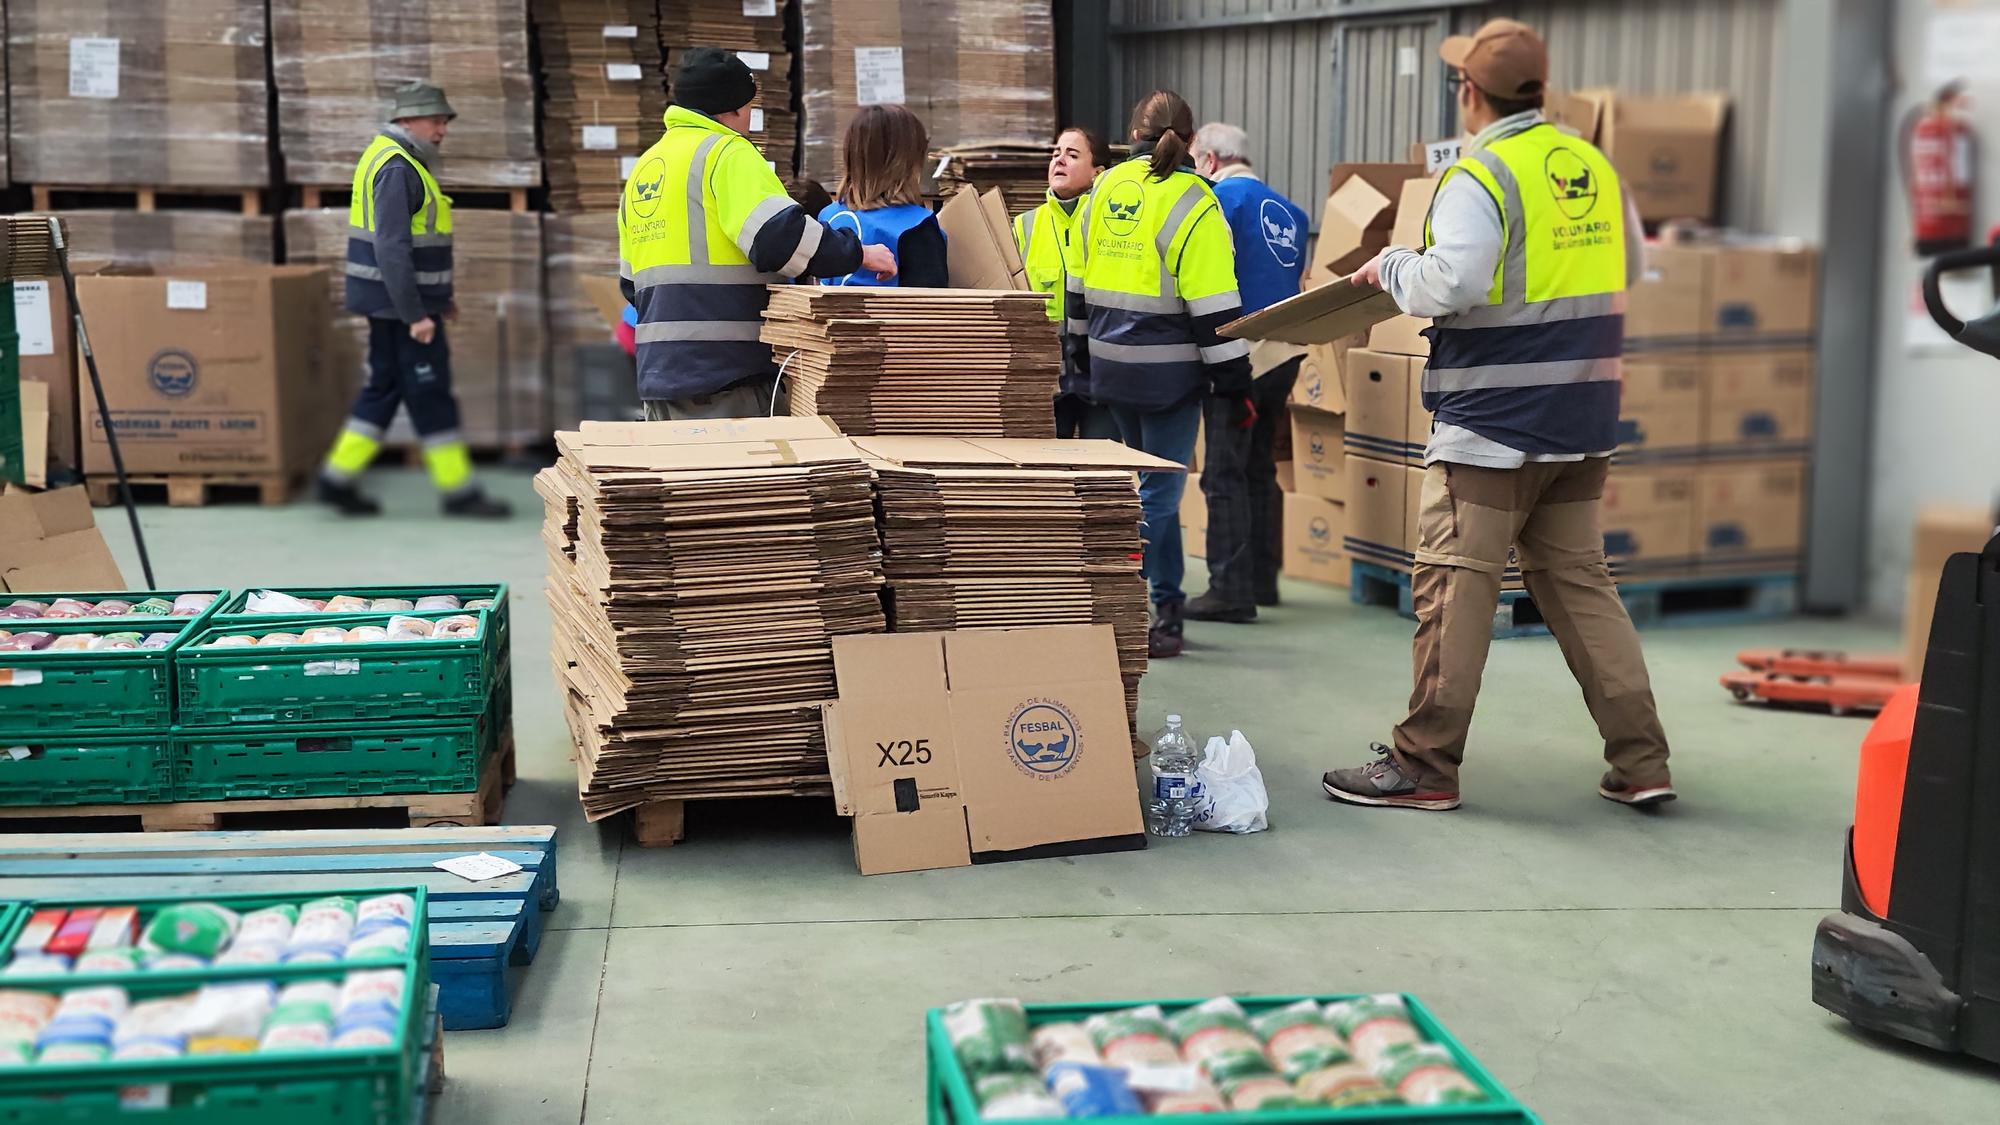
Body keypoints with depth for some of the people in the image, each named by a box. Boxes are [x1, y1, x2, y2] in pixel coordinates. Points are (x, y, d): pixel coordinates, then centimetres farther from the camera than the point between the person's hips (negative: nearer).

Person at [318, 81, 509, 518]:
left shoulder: (394, 159, 16)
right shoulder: (397, 169, -17)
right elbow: (392, 248, -25)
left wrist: (438, 296, 25)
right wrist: (415, 314, -25)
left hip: (395, 302, 10)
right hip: (401, 304, -10)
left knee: (384, 388, 13)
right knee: (430, 394, -4)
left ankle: (338, 479, 15)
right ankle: (459, 492, 3)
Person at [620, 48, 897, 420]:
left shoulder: (643, 168, 20)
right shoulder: (726, 154, -7)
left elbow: (631, 283, 24)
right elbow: (779, 236, -21)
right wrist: (858, 254, -9)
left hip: (657, 371, 9)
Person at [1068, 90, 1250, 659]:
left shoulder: (1106, 189, 6)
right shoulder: (1192, 204, -12)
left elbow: (1078, 281, 14)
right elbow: (1214, 307, -15)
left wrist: (1082, 348, 25)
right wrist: (1233, 386, -10)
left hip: (1109, 365, 6)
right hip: (1168, 371, -6)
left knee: (1146, 482, 18)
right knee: (1159, 491, -1)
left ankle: (1154, 604, 25)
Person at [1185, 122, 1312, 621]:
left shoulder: (1222, 197, -7)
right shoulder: (1286, 209, 15)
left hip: (1239, 351, -8)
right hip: (1284, 350, 8)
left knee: (1224, 476, -4)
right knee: (1261, 469, 17)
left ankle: (1231, 592, -5)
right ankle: (1262, 579, 23)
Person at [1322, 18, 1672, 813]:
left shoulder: (1480, 177, -12)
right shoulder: (1596, 167, 11)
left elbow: (1448, 285, -22)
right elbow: (1629, 271, 22)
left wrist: (1389, 266, -4)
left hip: (1492, 421, -7)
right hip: (1582, 419, 7)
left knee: (1454, 584, -1)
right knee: (1578, 579, 13)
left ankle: (1424, 764, 4)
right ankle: (1640, 761, 13)